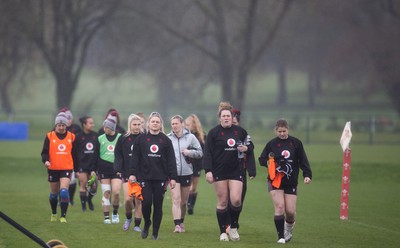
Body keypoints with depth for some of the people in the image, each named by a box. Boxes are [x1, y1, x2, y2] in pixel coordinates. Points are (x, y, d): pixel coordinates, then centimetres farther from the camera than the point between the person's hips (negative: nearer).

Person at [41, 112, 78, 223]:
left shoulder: (71, 137, 5)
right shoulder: (50, 136, 2)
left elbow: (74, 154, 11)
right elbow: (45, 151, -1)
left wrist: (76, 170, 12)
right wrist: (45, 160, -22)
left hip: (66, 168, -1)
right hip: (53, 168, 1)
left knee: (64, 191, -18)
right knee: (54, 193, 13)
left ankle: (63, 216, -15)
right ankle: (54, 213, 35)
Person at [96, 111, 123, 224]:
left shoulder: (120, 138, 2)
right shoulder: (100, 138, 6)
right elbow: (95, 155, 9)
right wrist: (95, 170, 3)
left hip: (116, 168, -1)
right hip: (104, 168, 1)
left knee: (116, 192, -13)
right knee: (106, 193, 0)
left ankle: (115, 213, 9)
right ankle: (106, 217, 6)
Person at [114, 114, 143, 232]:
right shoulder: (123, 139, 3)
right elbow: (118, 155, 3)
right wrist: (118, 169, -9)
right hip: (127, 173, 0)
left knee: (139, 200, 2)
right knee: (128, 198, -11)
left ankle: (137, 225, 13)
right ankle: (128, 218, 16)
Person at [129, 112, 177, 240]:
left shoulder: (166, 140, 7)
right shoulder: (141, 139, 6)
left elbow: (171, 160, 6)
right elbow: (135, 157, 4)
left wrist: (172, 177, 0)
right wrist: (132, 173, -4)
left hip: (161, 177, 1)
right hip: (145, 177, -1)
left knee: (158, 205, 2)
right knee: (146, 203, -10)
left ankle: (155, 233, 10)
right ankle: (146, 224, 18)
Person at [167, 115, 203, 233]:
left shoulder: (190, 137, 1)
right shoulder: (168, 138, 1)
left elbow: (200, 152, 5)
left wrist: (190, 152, -12)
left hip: (186, 173, 1)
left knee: (184, 202, 12)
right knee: (176, 200, -14)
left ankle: (181, 222, 30)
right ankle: (177, 225, -19)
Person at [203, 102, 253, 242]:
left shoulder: (239, 131, 8)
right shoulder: (213, 133, -2)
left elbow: (249, 147, 21)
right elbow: (207, 153, -6)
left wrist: (246, 148, -3)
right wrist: (208, 171, -15)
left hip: (236, 171, 2)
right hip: (219, 171, -2)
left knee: (236, 200, -10)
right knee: (222, 202, 1)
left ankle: (233, 227, 11)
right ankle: (222, 232, 11)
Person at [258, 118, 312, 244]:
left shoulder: (296, 143, 2)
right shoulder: (271, 144, 1)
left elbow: (303, 160, 4)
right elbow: (261, 159, 8)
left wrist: (307, 175, -8)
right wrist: (268, 162, -13)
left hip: (291, 182, 1)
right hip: (275, 180, -1)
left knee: (290, 211, -2)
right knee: (279, 207, -14)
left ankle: (289, 228, 31)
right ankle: (281, 236, -4)